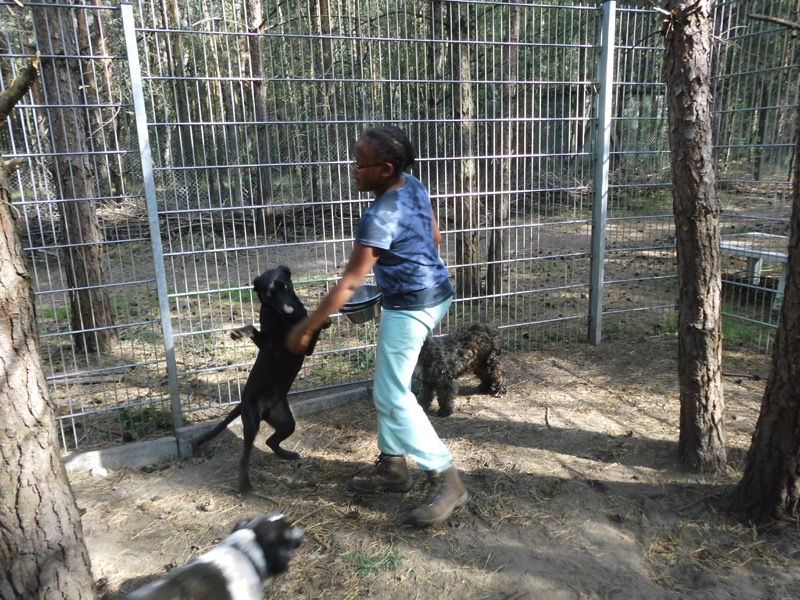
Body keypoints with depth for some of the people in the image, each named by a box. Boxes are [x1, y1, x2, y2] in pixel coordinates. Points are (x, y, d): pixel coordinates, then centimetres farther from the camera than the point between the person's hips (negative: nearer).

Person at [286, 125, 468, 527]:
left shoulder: (380, 216, -24)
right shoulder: (413, 186, 2)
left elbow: (349, 284, -23)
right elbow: (435, 237, 14)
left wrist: (306, 328, -16)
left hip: (410, 307, -10)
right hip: (434, 293, 10)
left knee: (392, 396, -3)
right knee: (387, 387, 17)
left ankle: (446, 481, 4)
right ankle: (392, 466, 29)